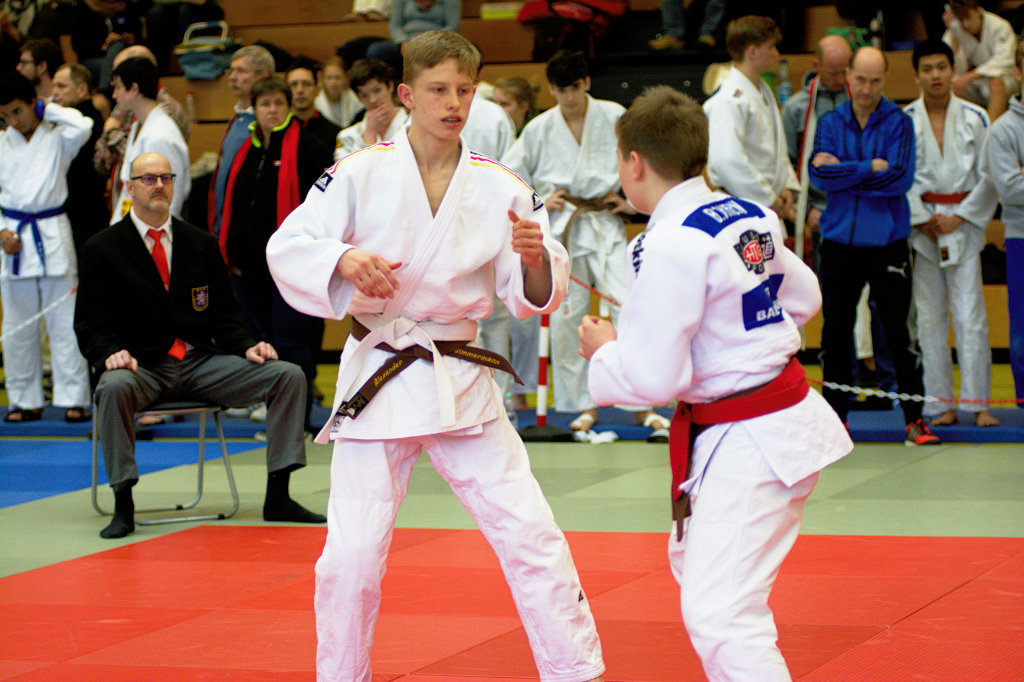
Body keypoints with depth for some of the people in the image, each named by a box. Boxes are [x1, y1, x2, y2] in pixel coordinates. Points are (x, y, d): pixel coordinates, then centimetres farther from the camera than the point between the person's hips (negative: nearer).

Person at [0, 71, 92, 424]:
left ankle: (73, 399, 1)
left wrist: (46, 109, -8)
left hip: (52, 234, -3)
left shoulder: (57, 138, 0)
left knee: (63, 322, -2)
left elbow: (82, 126, -22)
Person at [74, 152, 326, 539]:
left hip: (201, 362, 4)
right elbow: (89, 325, 0)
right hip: (143, 367, -4)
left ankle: (277, 497, -10)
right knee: (115, 387, -40)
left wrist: (246, 347, -5)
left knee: (288, 376, -14)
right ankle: (123, 505, -29)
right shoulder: (102, 249, 4)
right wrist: (111, 354, -21)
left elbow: (223, 315, 15)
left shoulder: (201, 245, 15)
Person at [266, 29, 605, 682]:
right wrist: (344, 260, -25)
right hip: (377, 377, -2)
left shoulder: (499, 186, 1)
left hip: (462, 380, 2)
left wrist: (536, 259, -21)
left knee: (530, 534, 1)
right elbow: (287, 248, -6)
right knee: (353, 553, -2)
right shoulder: (361, 173, -5)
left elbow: (534, 295, 1)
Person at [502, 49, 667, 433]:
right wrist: (539, 203, -2)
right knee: (565, 318, 1)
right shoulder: (539, 129, 3)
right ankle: (585, 406, 13)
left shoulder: (613, 117, -1)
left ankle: (642, 405, -5)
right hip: (561, 229, 1)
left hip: (606, 226, -1)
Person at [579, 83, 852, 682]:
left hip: (746, 446, -10)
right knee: (693, 562, 27)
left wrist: (603, 350, -2)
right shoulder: (753, 217, 5)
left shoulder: (670, 247, -21)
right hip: (789, 416, 10)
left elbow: (651, 380, -22)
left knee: (719, 616, -14)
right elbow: (804, 298, 22)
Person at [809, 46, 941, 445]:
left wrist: (844, 172, -10)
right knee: (835, 333, 7)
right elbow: (819, 175, -7)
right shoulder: (830, 123, 6)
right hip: (839, 240, 3)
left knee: (897, 332, -3)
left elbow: (900, 178, -13)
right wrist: (870, 168, -14)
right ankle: (835, 417, 18)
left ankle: (914, 419, 5)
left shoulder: (898, 123, 0)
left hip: (887, 241, -2)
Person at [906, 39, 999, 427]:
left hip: (964, 225, -1)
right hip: (920, 228, 1)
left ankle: (978, 402, 0)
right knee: (930, 319, 3)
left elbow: (989, 176, 1)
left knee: (970, 316, -5)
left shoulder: (975, 119, 2)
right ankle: (940, 403, 10)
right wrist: (922, 220, -8)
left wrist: (958, 217, -7)